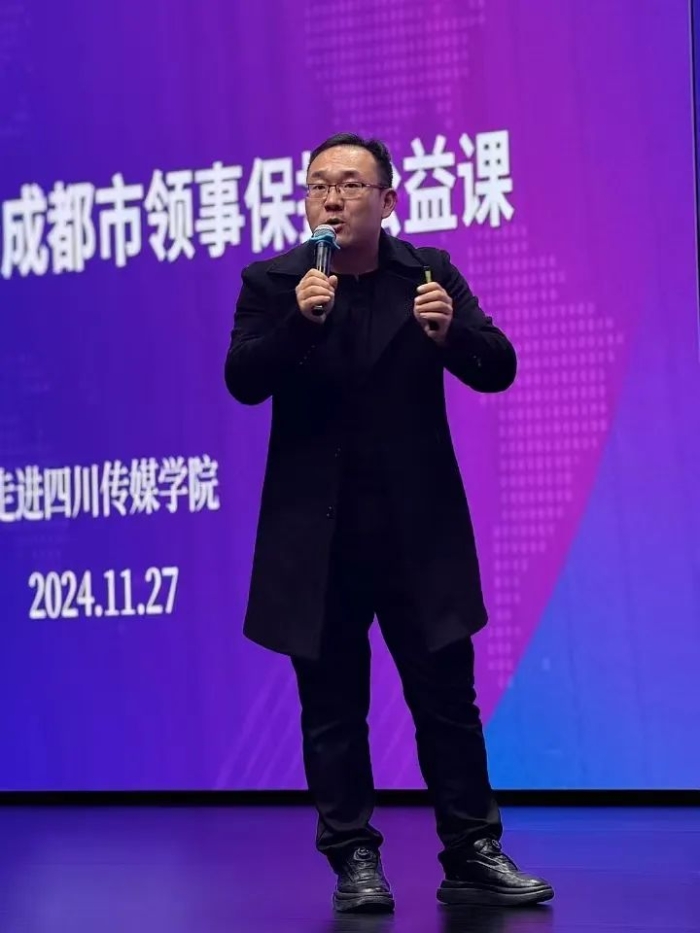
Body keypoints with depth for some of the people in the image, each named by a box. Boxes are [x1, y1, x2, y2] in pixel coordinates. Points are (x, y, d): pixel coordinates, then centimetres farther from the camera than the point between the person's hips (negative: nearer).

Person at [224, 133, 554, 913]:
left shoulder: (429, 272, 3)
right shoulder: (272, 283, 1)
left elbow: (497, 369, -4)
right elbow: (243, 381, -11)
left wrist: (450, 332, -24)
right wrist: (298, 319, -27)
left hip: (419, 527, 1)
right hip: (318, 533, 0)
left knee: (447, 696, 4)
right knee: (333, 707, 5)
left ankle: (472, 856, 12)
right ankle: (354, 862, 14)